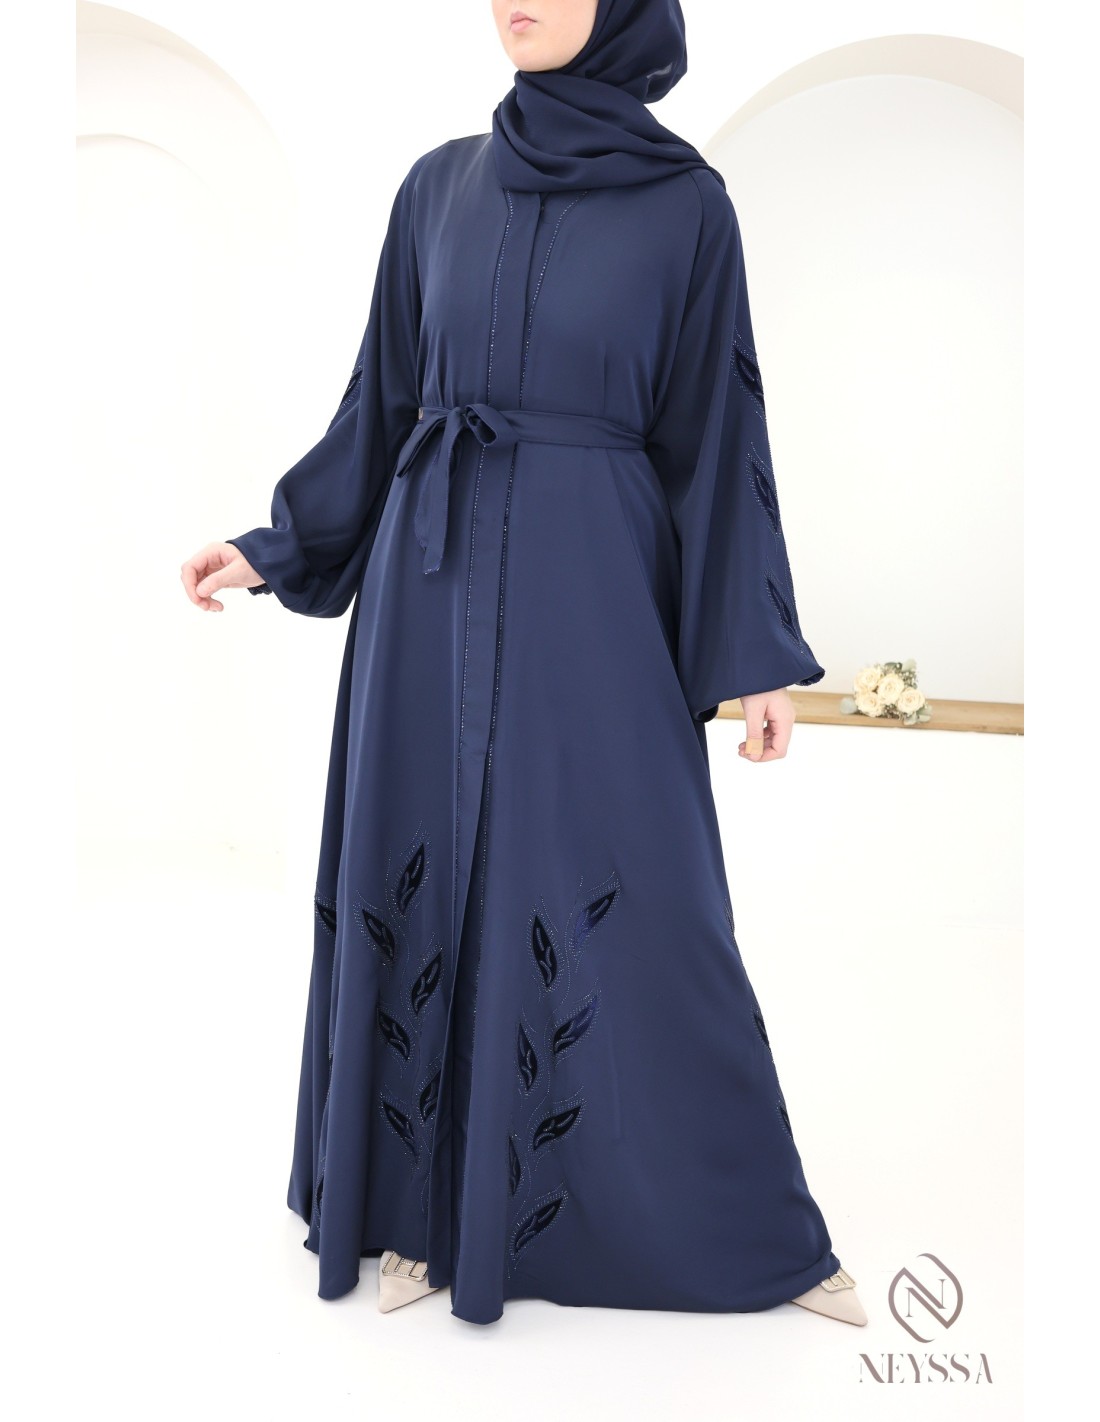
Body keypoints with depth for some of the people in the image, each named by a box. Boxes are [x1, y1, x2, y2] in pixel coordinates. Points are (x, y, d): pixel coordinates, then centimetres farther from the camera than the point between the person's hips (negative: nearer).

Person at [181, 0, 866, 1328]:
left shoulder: (685, 203, 1)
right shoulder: (439, 185, 9)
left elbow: (715, 429, -1)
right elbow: (386, 399, 13)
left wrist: (754, 654, -4)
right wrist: (277, 545, 8)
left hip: (591, 587, -3)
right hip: (435, 584, 3)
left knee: (637, 904, -1)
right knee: (427, 885, 7)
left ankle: (751, 1230, 20)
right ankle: (423, 1204, 26)